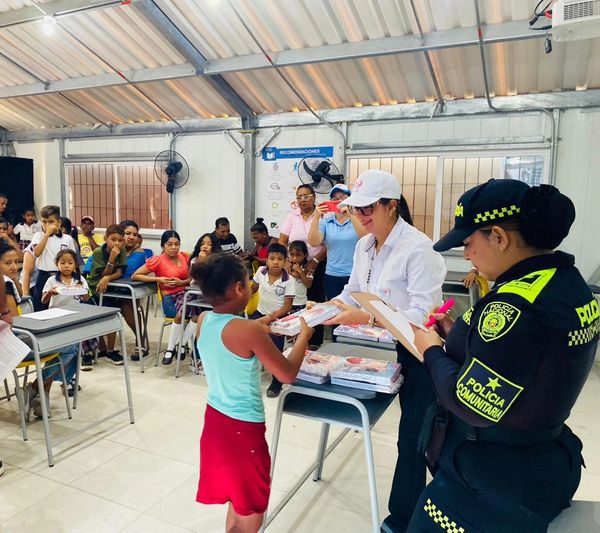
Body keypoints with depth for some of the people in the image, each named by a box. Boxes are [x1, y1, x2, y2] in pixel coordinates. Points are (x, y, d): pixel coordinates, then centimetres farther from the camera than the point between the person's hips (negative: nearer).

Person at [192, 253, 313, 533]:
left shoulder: (204, 321, -3)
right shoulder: (250, 331, -25)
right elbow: (287, 374, -16)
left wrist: (260, 324, 19)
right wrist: (304, 336, -4)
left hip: (215, 418, 8)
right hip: (243, 428, -8)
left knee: (238, 502, 26)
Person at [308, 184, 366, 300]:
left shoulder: (358, 218, -1)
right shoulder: (326, 221, 5)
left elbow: (366, 238, -19)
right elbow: (314, 243, -6)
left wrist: (350, 215, -25)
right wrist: (316, 218, -15)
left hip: (355, 275, -3)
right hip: (332, 275, 3)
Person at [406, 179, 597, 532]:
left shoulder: (516, 305, -30)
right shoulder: (569, 284, 0)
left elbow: (473, 405, -26)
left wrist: (433, 351, -11)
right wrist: (458, 335, 6)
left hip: (496, 483, -8)